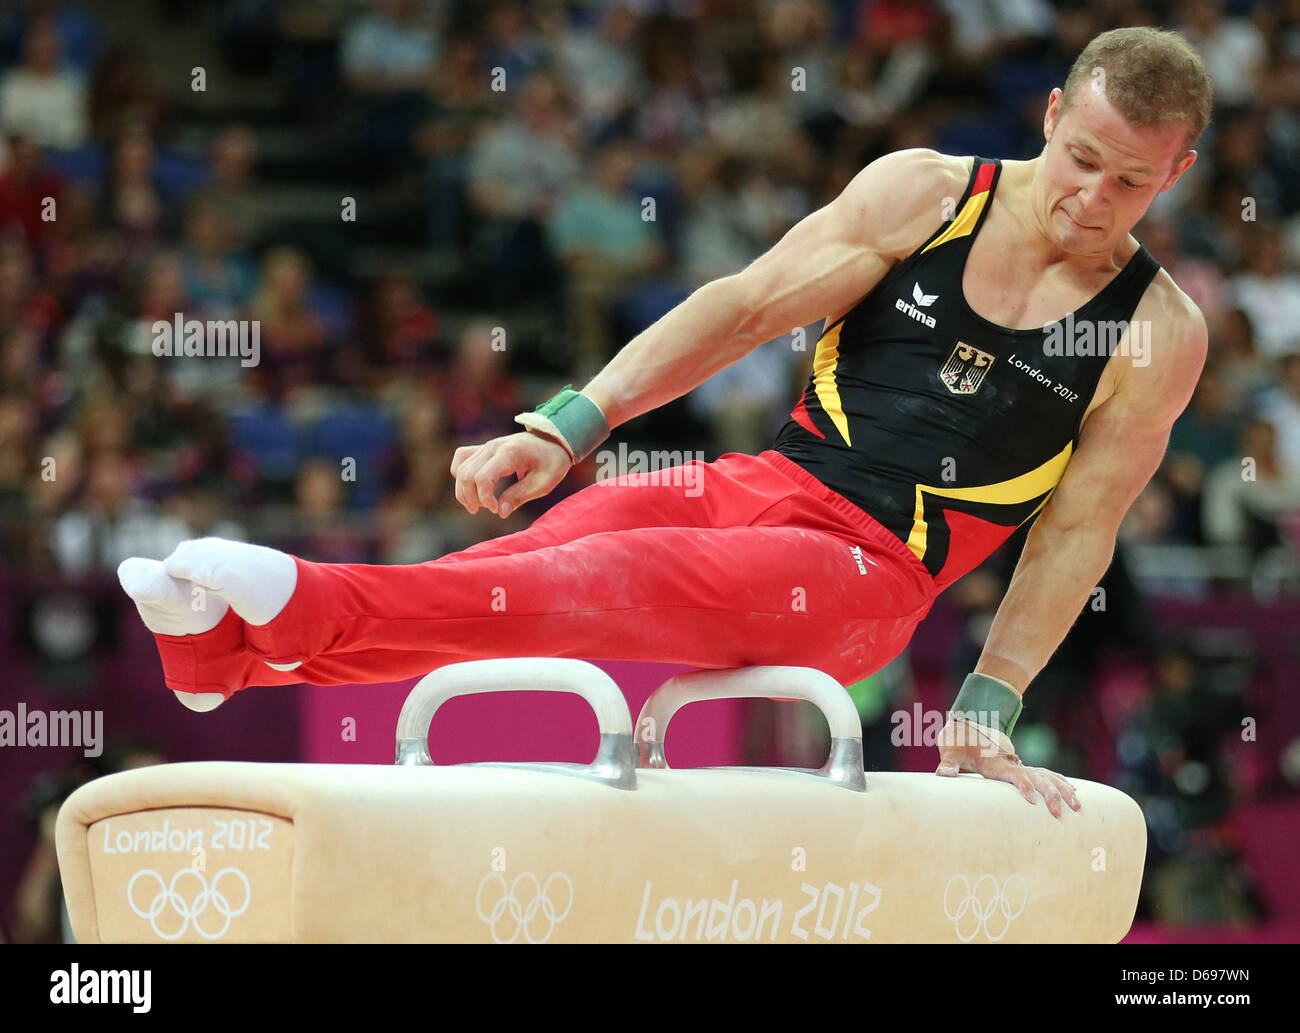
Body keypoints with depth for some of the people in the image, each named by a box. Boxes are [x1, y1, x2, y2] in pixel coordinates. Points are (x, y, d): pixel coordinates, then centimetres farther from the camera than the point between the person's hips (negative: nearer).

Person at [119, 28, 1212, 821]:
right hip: (761, 484, 4)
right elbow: (745, 308, 0)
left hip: (869, 572, -4)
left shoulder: (1160, 334, -1)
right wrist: (566, 427, -8)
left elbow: (1076, 535, 1)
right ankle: (228, 644, -33)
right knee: (529, 554, -21)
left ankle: (314, 607, -47)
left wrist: (987, 713, -2)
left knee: (623, 583, -29)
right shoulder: (922, 193, 3)